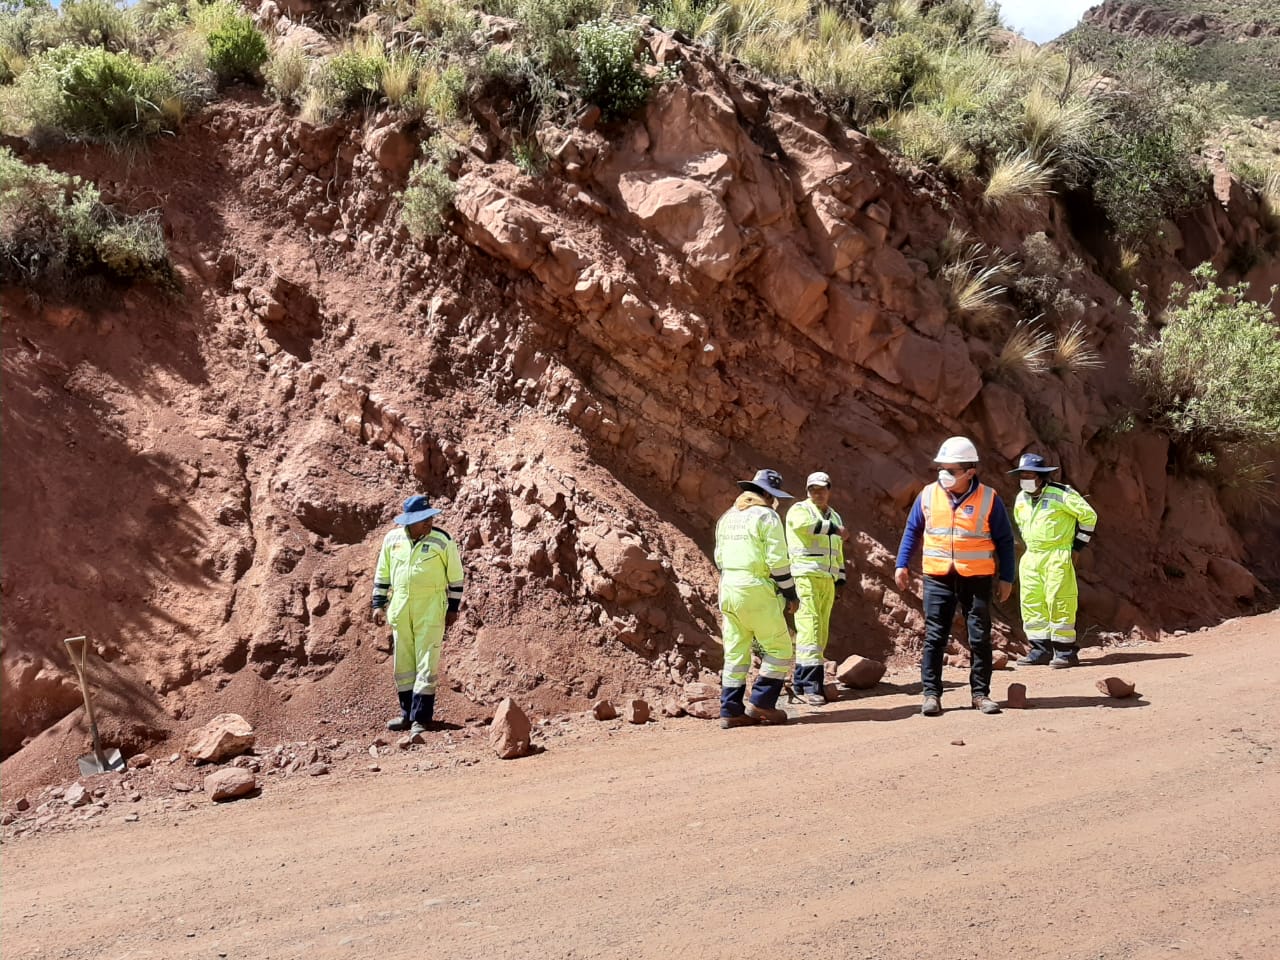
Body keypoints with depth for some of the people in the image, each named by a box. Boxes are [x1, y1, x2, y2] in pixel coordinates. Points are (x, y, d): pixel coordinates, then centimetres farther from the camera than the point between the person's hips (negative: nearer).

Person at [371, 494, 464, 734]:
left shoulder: (443, 541, -8)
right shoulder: (392, 539, 1)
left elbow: (456, 576, 0)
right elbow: (382, 573, 11)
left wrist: (453, 608, 1)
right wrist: (378, 605, 9)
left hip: (431, 609, -4)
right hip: (400, 608, 4)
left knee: (426, 663, -6)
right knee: (403, 663, 12)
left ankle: (420, 719, -3)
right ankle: (407, 713, 25)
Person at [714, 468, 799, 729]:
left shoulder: (727, 517, 15)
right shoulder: (767, 516, -8)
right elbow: (778, 560, -12)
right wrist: (790, 593, -5)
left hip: (728, 590, 8)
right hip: (756, 590, -7)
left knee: (735, 652, 10)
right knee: (779, 648, 4)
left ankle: (731, 710, 10)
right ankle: (761, 702, -1)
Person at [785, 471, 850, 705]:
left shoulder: (834, 517, 22)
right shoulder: (800, 510, -2)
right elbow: (804, 524, -27)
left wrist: (840, 580, 23)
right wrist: (834, 529, -22)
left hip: (827, 581, 8)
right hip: (805, 578, -8)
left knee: (821, 631, 8)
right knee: (809, 627, -15)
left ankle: (801, 681, 15)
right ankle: (811, 685, -20)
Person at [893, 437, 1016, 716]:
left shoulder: (988, 499, -4)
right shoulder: (928, 495, 1)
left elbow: (1004, 541, 3)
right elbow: (912, 530, 13)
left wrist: (1007, 578, 1)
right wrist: (901, 564, 7)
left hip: (977, 578, -1)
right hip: (938, 578, 1)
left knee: (980, 638, 5)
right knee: (934, 637, 0)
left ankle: (981, 693, 15)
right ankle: (931, 693, 6)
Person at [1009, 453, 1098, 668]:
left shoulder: (1061, 494, -10)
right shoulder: (1021, 500, 11)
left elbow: (1089, 515, -7)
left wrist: (1079, 543, -4)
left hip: (1057, 557, -7)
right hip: (1031, 558, 7)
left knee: (1059, 603, -10)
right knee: (1031, 603, 5)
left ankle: (1066, 651, -4)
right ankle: (1041, 649, 12)